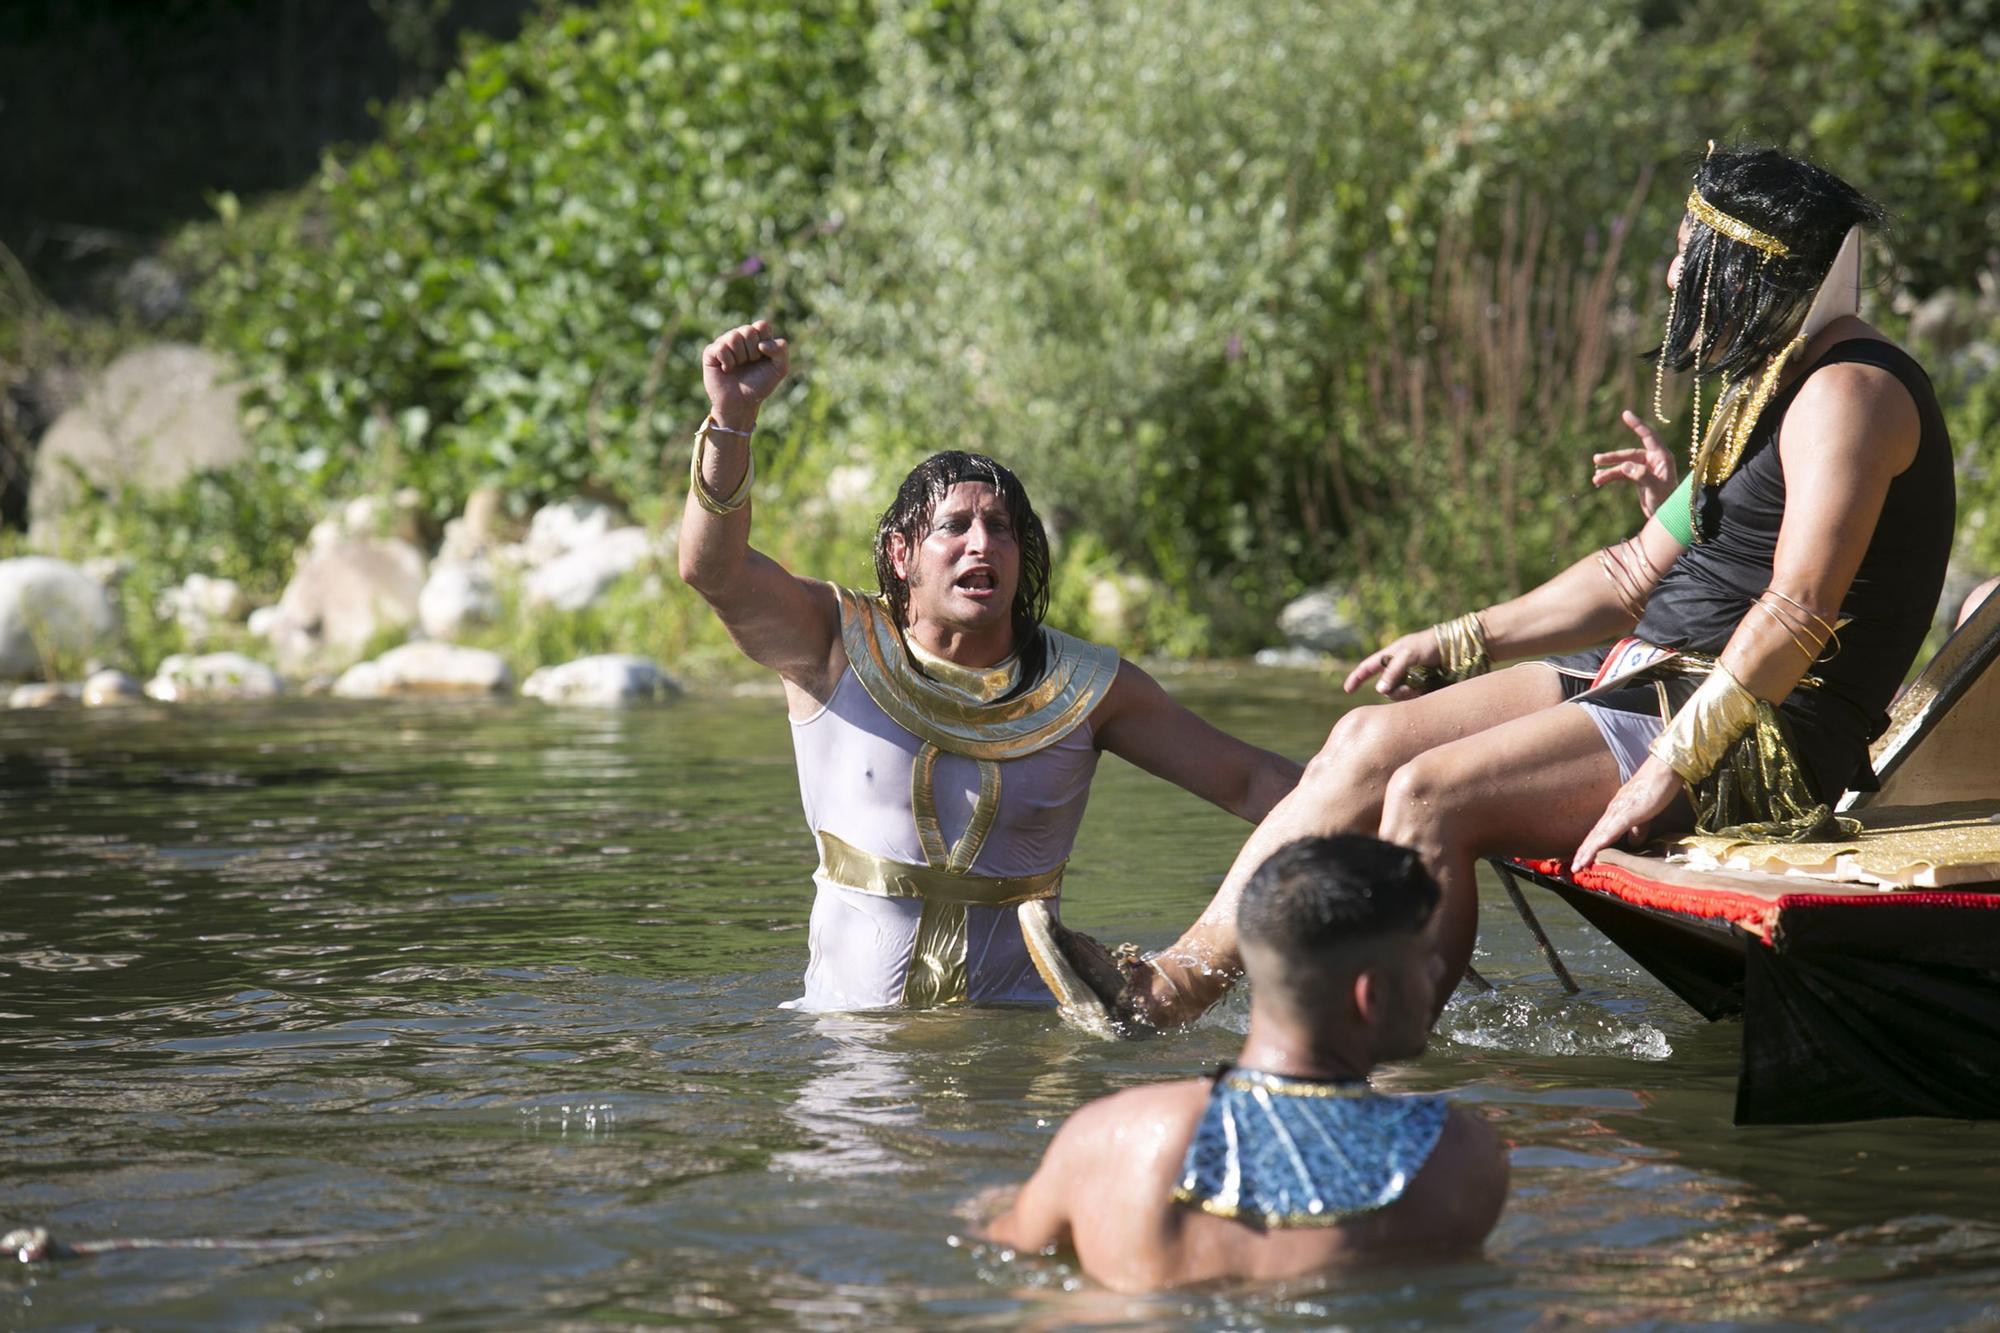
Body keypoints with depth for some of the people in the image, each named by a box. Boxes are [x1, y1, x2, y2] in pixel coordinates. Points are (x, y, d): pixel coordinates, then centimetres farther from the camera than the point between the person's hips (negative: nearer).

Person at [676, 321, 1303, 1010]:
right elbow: (713, 569, -17)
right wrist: (732, 417, -31)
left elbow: (1251, 781, 6)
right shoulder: (838, 642, -1)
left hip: (1013, 1027, 1)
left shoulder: (1085, 686, 2)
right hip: (850, 1024, -1)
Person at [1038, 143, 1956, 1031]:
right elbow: (1641, 573, 23)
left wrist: (1666, 772, -26)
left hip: (1764, 739, -10)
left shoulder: (1847, 391, -13)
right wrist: (1459, 644, 18)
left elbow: (1797, 612, -23)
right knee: (1371, 740, -2)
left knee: (1428, 793, -23)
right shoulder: (1766, 389, 20)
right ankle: (1180, 980, -7)